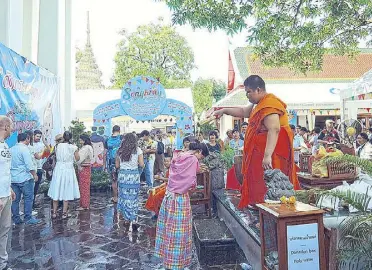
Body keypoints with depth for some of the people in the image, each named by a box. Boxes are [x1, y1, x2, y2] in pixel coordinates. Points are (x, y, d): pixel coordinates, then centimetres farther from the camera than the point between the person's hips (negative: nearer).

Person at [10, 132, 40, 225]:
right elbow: (29, 164, -17)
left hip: (13, 178, 8)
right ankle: (28, 218, 6)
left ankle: (16, 219, 18)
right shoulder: (24, 148, -12)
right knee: (28, 198, 2)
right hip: (24, 178, -8)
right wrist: (35, 175, -7)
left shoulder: (11, 149, 12)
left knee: (15, 199, 11)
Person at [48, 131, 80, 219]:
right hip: (68, 170, -2)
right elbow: (77, 159, -1)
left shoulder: (58, 146, -1)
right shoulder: (73, 147, -10)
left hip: (58, 170, 3)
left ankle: (54, 212, 21)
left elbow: (56, 156, 12)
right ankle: (64, 213, 13)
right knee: (66, 192, 7)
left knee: (56, 191, 13)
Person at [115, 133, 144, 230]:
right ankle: (133, 221, 5)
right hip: (134, 175, -2)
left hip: (122, 175, 2)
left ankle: (127, 218, 20)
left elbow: (117, 166, 8)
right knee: (133, 198, 6)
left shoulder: (120, 151, 4)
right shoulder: (137, 150, -3)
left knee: (124, 197, 13)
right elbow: (141, 164, -5)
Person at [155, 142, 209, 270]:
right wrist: (194, 184, 0)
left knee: (170, 226, 19)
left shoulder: (178, 156, 8)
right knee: (178, 229, 5)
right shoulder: (193, 159, -16)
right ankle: (177, 260, 19)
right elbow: (191, 182, -18)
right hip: (180, 197, -8)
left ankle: (166, 252, 35)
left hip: (169, 194, 8)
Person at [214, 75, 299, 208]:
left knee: (267, 186, -7)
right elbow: (243, 112, 32)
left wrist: (267, 155, -34)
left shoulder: (269, 104, -17)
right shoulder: (260, 103, 16)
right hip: (261, 152, 10)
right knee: (260, 184, 12)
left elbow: (274, 130, -28)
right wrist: (224, 110, 28)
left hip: (271, 153, -10)